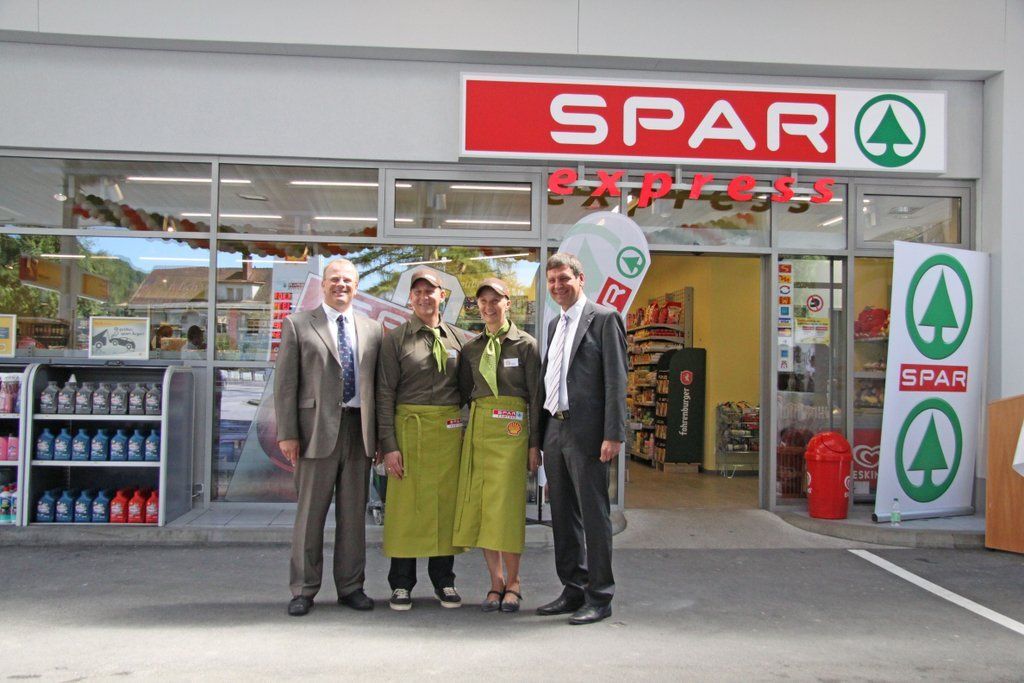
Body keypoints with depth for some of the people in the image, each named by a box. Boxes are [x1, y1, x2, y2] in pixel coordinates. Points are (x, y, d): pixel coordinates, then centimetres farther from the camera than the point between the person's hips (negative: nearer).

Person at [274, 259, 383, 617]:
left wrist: (380, 435, 6)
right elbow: (285, 383, -1)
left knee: (354, 513, 9)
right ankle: (303, 590, 14)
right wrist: (287, 433, -8)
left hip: (359, 429, 3)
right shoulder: (297, 325, 5)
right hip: (317, 429, -3)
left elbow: (379, 384, 12)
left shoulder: (372, 330, 13)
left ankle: (350, 586, 19)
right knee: (310, 512, 2)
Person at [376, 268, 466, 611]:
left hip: (449, 429, 3)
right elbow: (385, 394, -1)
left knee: (446, 503, 6)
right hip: (409, 427, -2)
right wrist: (389, 445, -9)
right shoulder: (395, 339, 3)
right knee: (406, 505, 0)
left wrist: (468, 430, 4)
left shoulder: (456, 338, 12)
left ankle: (444, 581, 18)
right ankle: (401, 584, 11)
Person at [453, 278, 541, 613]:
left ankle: (513, 582, 8)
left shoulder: (526, 344, 2)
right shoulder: (471, 349, 13)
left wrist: (534, 444, -4)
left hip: (511, 430, -4)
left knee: (506, 506, -6)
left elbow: (536, 396, 1)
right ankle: (496, 581, 13)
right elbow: (464, 393, 13)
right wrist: (462, 435, 4)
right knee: (479, 506, 2)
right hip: (478, 428, 4)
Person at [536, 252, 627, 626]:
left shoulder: (604, 318, -5)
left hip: (586, 432, -8)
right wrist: (540, 434, 15)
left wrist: (613, 434, -17)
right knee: (563, 516, 13)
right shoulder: (554, 324, 18)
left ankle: (599, 597, 9)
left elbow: (615, 379, -11)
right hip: (555, 429, 8)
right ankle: (573, 591, 24)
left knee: (594, 516, -1)